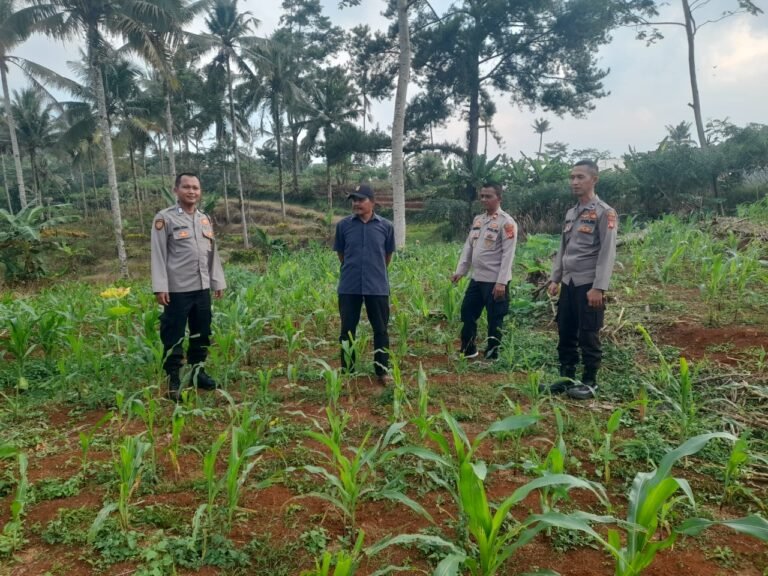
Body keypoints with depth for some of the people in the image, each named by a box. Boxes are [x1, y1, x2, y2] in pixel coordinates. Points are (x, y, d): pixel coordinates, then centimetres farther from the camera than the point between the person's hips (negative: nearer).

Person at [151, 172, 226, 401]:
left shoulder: (205, 219, 12)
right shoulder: (164, 218, -5)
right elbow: (158, 255, -8)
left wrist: (218, 281, 13)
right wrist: (160, 287, -14)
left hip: (202, 288, 6)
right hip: (177, 290, -6)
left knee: (202, 333, 14)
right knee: (173, 336, 2)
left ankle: (197, 371, 29)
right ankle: (173, 380, 12)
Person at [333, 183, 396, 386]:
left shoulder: (386, 226, -2)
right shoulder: (343, 225, -2)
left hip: (377, 287, 0)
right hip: (349, 287, 1)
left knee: (380, 330, 7)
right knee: (347, 330, 8)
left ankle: (382, 371, 20)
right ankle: (346, 371, 22)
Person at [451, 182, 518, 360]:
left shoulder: (506, 222, -11)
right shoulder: (477, 220, 12)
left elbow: (508, 254, -16)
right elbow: (468, 247, 14)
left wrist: (501, 282, -21)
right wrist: (460, 271, 7)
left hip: (495, 281, -7)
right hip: (477, 278, 8)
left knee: (494, 319, 4)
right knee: (467, 313, 15)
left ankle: (492, 356, 18)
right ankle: (468, 350, 31)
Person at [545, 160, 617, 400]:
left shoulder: (604, 213, -8)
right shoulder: (570, 213, 14)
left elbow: (607, 253, -14)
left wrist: (598, 287, -19)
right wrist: (555, 279, 12)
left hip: (589, 285, -7)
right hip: (569, 284, 7)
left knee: (588, 337, 0)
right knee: (566, 334, 11)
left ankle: (589, 382, 12)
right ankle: (566, 377, 23)